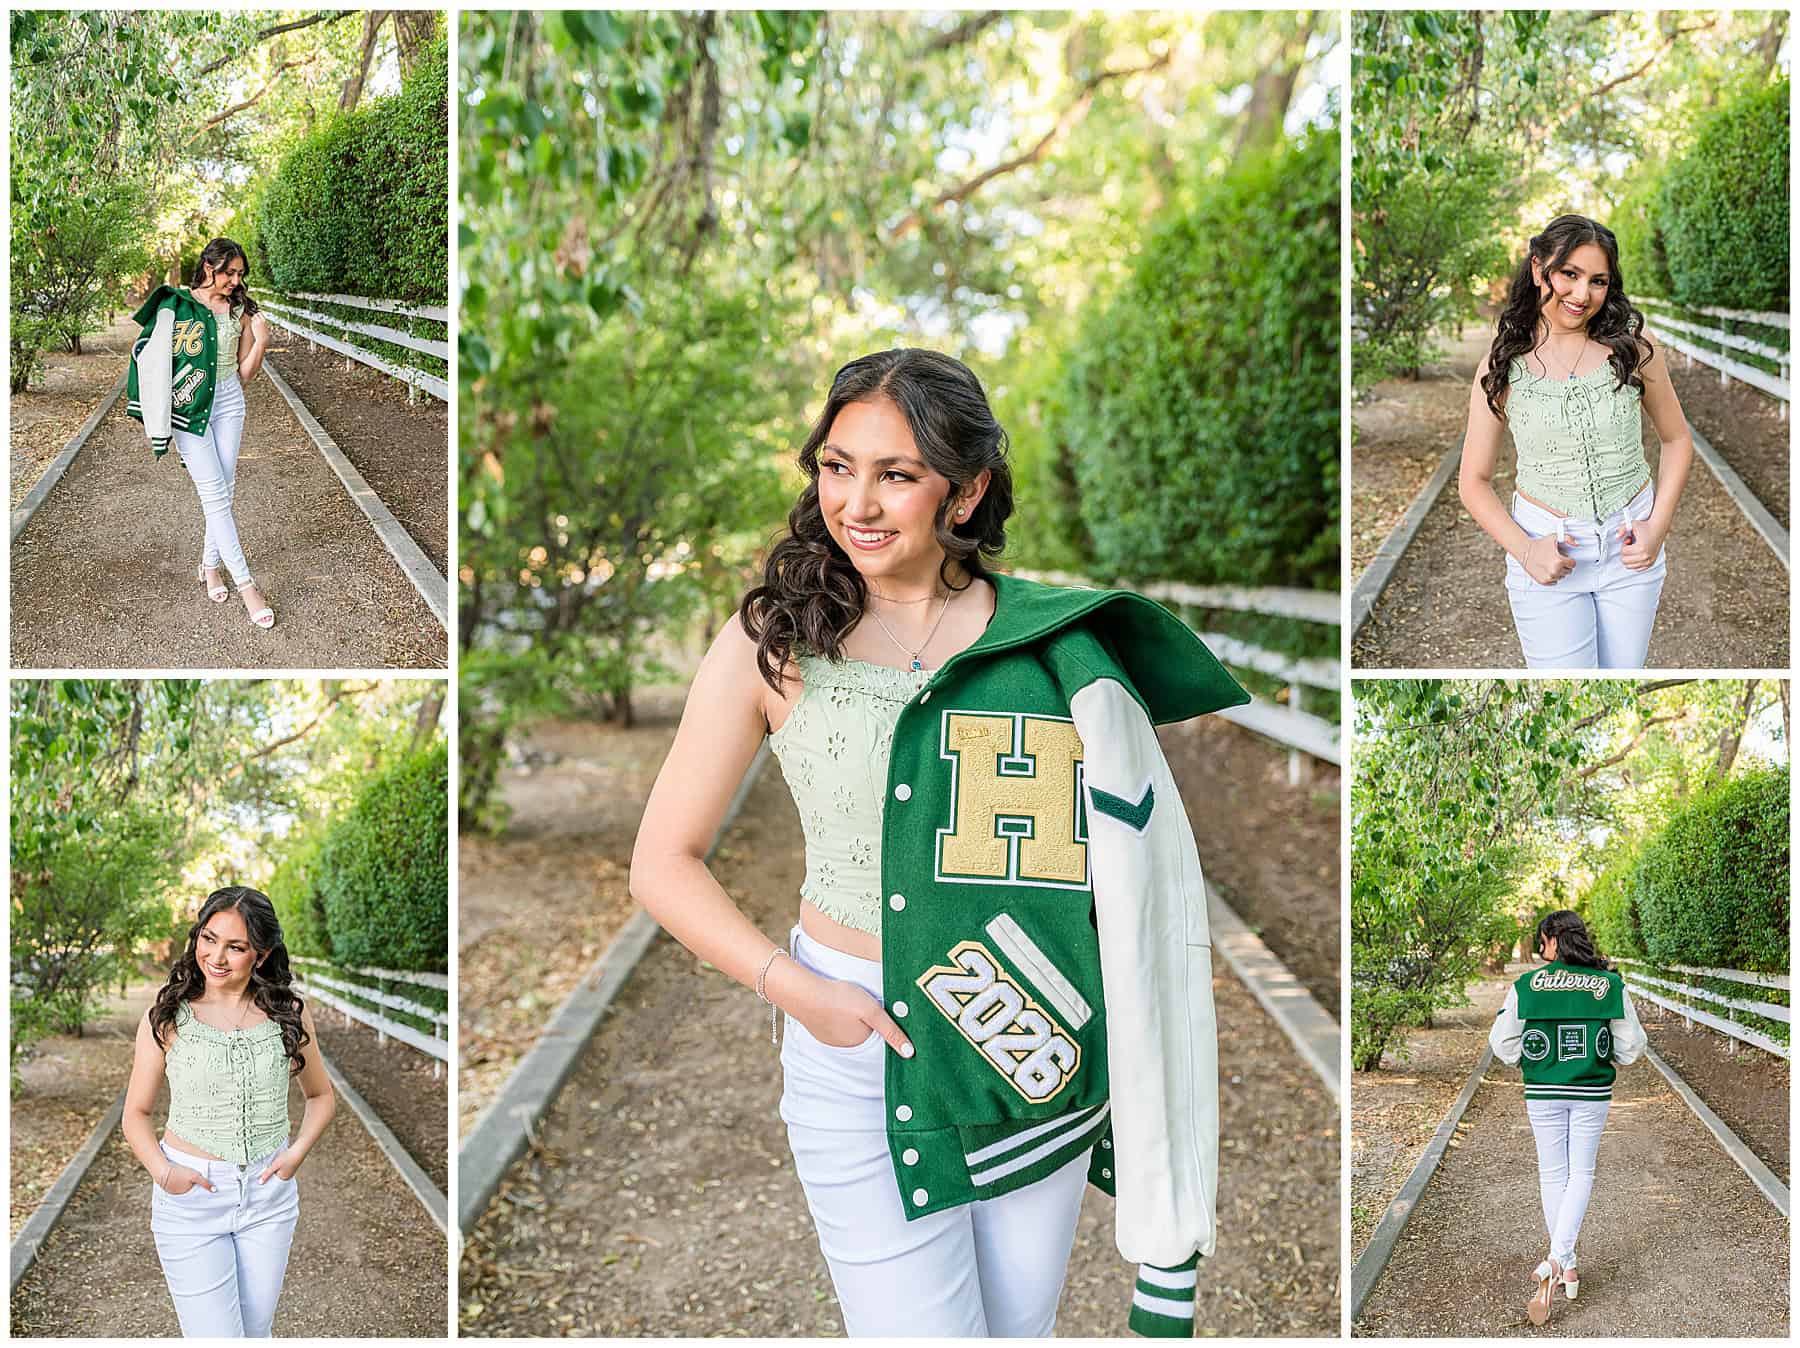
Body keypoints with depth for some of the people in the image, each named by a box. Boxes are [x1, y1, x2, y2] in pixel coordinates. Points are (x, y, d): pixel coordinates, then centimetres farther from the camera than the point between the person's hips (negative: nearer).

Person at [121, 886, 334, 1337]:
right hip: (191, 1196, -2)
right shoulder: (166, 1018, -6)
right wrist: (162, 1172, -17)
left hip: (268, 1195, 2)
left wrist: (298, 1150, -6)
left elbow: (321, 1095, 11)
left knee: (255, 1332, 16)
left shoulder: (289, 1013, -1)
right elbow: (136, 1114, 1)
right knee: (213, 1337, -7)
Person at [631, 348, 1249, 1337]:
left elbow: (1134, 859, 8)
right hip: (861, 1044, -2)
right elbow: (664, 864, -1)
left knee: (1022, 1324, 18)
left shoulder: (1050, 640, -2)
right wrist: (796, 989, -14)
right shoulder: (772, 643, -5)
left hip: (1037, 1051, 2)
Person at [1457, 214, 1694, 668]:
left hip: (1630, 548, 2)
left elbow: (1677, 440, 8)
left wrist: (1658, 526, -5)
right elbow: (1474, 481, -1)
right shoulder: (1502, 366, -5)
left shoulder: (1634, 345, -4)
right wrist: (1523, 550, -14)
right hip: (1548, 549, -1)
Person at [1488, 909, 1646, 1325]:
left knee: (1552, 1174, 12)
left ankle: (1564, 1268, 19)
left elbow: (1502, 1043, -6)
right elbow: (1631, 1045, -2)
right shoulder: (1610, 985, -7)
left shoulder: (1525, 986, -10)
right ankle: (1560, 1260, -6)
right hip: (1593, 1093, 1)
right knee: (1581, 1173, 11)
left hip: (1543, 1092, -1)